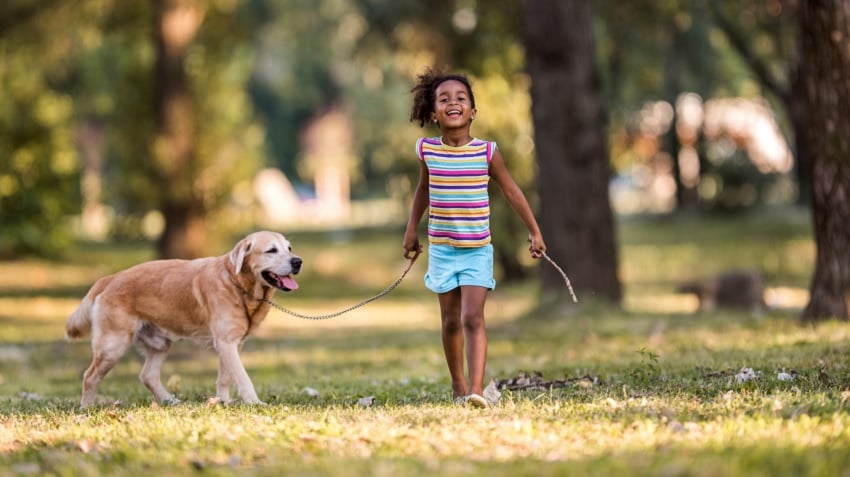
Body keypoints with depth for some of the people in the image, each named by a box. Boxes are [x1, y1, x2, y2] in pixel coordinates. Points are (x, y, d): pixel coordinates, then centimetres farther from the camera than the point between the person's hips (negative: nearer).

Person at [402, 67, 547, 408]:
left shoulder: (486, 152, -9)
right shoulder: (427, 150, -4)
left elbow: (511, 191, 2)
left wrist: (534, 231, 5)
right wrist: (412, 228, 17)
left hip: (477, 252, -2)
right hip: (441, 250, 2)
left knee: (473, 318, -15)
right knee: (451, 321, 11)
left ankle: (476, 389, -21)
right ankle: (458, 386, 28)